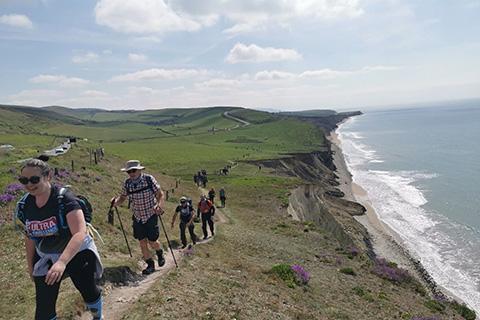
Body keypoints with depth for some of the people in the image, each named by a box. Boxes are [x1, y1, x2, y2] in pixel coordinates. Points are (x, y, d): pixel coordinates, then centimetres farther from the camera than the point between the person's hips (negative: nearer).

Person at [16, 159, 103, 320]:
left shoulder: (64, 198, -27)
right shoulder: (24, 204, -8)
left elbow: (80, 233, -37)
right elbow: (30, 236, 8)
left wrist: (62, 262, -48)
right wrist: (30, 264, 14)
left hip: (77, 254, -4)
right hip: (45, 258, 4)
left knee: (88, 291, 16)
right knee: (43, 306, 2)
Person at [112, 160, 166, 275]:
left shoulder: (149, 179, -15)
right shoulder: (127, 183, -5)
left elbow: (160, 194, -13)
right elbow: (122, 197, 6)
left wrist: (159, 206, -31)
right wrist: (116, 201, -16)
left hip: (151, 216, -3)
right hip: (137, 217, 4)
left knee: (152, 241, -1)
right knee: (142, 243, 5)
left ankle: (160, 254, 33)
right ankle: (150, 265, 22)